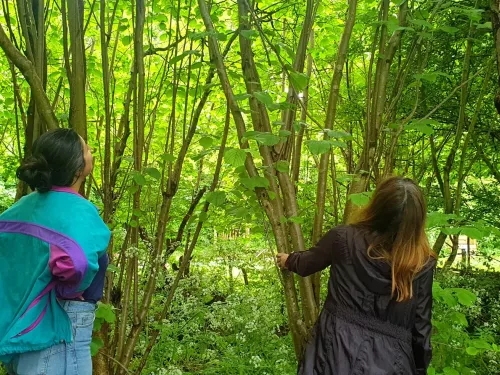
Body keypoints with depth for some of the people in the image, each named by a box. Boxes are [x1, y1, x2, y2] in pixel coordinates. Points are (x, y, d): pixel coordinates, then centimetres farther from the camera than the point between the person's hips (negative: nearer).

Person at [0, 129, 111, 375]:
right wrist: (68, 292, -19)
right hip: (57, 330, -7)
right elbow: (74, 263, -40)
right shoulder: (80, 211, -21)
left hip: (20, 327, 8)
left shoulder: (25, 205, 2)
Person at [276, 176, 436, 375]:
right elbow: (421, 327, -4)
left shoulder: (343, 238, -10)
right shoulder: (423, 263, -11)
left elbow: (306, 263, 10)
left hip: (338, 349, 0)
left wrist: (288, 261, 32)